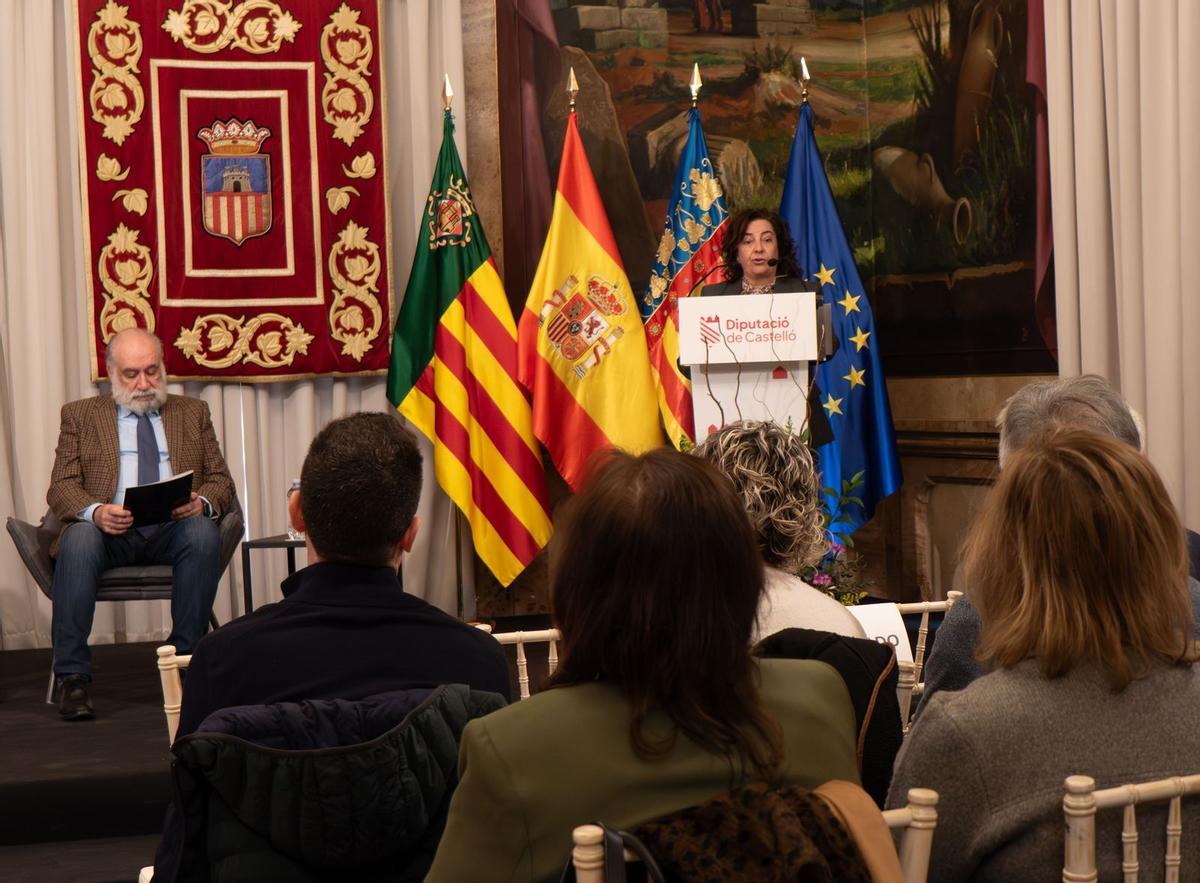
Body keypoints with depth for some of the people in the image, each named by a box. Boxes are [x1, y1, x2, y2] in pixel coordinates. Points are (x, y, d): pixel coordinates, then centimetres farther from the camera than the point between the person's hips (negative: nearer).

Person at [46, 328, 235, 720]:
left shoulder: (193, 413, 20)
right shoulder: (80, 415, 15)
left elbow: (221, 480, 14)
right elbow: (61, 487, 5)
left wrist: (202, 502, -12)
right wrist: (95, 511, -18)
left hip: (173, 528, 1)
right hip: (109, 529, -1)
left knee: (204, 533, -33)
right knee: (79, 539, -35)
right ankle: (72, 677, -31)